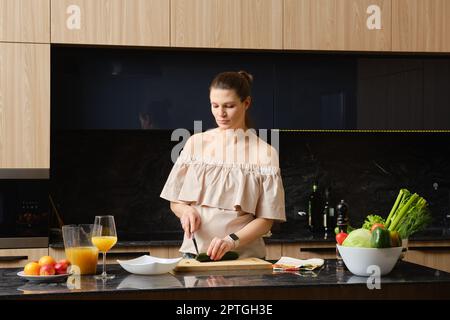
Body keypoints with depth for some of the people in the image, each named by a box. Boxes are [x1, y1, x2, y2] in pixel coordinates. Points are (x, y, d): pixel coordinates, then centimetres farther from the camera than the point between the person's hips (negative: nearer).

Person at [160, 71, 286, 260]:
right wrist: (186, 210, -6)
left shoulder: (264, 153, 2)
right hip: (194, 252, 2)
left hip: (245, 257, -2)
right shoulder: (196, 143, 10)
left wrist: (231, 241, -14)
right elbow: (175, 202, 15)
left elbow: (266, 220, 1)